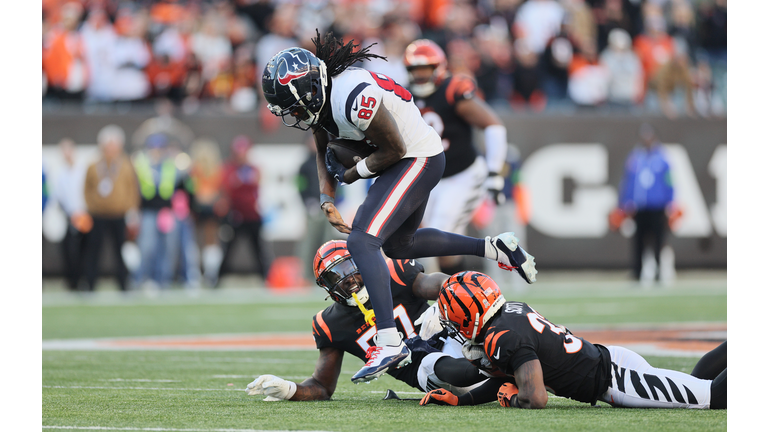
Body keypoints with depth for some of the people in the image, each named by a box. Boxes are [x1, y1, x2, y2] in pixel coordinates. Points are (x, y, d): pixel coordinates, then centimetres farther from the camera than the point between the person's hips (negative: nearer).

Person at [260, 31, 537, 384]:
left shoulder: (353, 97, -30)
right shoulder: (319, 95, -1)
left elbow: (394, 148, -21)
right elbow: (325, 155, 11)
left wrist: (353, 173, -9)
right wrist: (327, 200, -4)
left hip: (418, 159, -10)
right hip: (406, 163, 10)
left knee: (362, 242, -21)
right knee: (398, 245, 26)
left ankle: (390, 343, -27)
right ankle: (495, 249, 33)